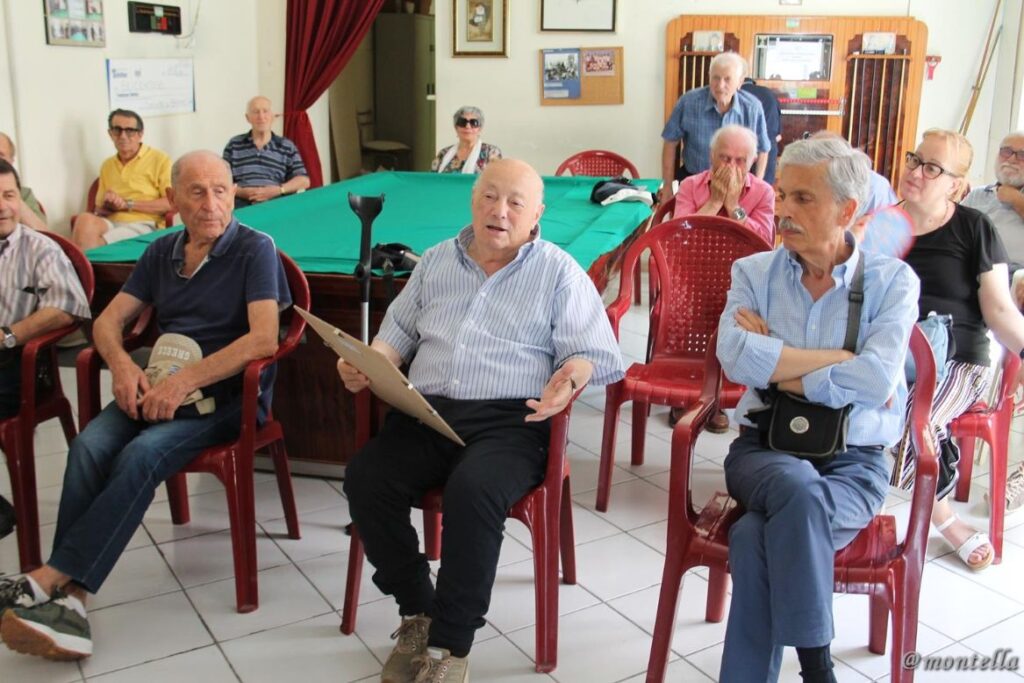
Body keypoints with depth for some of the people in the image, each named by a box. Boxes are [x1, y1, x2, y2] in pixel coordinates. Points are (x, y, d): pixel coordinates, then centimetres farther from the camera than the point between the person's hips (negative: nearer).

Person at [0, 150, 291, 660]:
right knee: (90, 444, -23)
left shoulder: (254, 250, -5)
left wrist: (186, 380, -23)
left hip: (228, 395, -5)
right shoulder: (162, 253, 14)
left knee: (141, 455, -30)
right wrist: (121, 364, -8)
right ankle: (68, 602, -28)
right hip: (159, 387, 5)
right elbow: (108, 320, 16)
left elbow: (264, 338, -18)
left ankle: (50, 578, -24)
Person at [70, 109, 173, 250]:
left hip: (143, 225, -5)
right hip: (111, 223, 5)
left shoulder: (159, 159, 6)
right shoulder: (107, 166, 24)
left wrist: (127, 204, -7)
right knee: (85, 220, -32)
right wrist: (107, 206, 1)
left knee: (96, 243, -33)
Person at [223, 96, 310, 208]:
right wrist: (240, 191, -9)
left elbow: (304, 180, 7)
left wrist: (279, 190, -9)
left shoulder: (287, 146, 14)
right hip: (241, 203, 0)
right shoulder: (234, 145, 16)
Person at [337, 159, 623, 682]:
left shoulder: (559, 272, 5)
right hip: (428, 411, 4)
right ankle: (418, 612, -1)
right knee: (364, 480, -22)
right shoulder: (436, 261, 19)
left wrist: (569, 380, -23)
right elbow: (400, 331, 25)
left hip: (510, 421, -4)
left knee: (472, 491, -34)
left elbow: (596, 355, 0)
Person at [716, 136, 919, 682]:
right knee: (799, 487, -35)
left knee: (756, 538, -31)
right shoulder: (753, 273, 5)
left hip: (855, 459, -1)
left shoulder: (892, 281, 1)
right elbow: (735, 357, -15)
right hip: (764, 447, 2)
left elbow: (876, 381, -17)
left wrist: (774, 362, -9)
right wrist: (842, 360, -13)